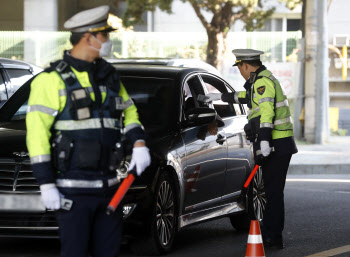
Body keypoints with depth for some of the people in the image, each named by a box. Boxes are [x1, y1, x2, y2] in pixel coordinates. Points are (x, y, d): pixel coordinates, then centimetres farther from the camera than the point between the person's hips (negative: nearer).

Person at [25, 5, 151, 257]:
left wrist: (139, 143, 3)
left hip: (108, 186, 7)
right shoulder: (53, 79, -8)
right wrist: (46, 185, -16)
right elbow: (37, 133, -11)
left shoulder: (109, 76, 13)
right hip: (73, 188, -7)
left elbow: (129, 111, 24)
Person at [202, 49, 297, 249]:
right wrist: (220, 97, 50)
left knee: (273, 191, -9)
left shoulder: (262, 82, -11)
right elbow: (247, 97, 41)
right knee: (273, 191, 10)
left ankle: (273, 238, -9)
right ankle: (271, 234, 12)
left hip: (276, 145, -10)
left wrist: (264, 140, -29)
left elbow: (267, 111, -23)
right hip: (280, 144, 10)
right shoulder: (261, 81, 22)